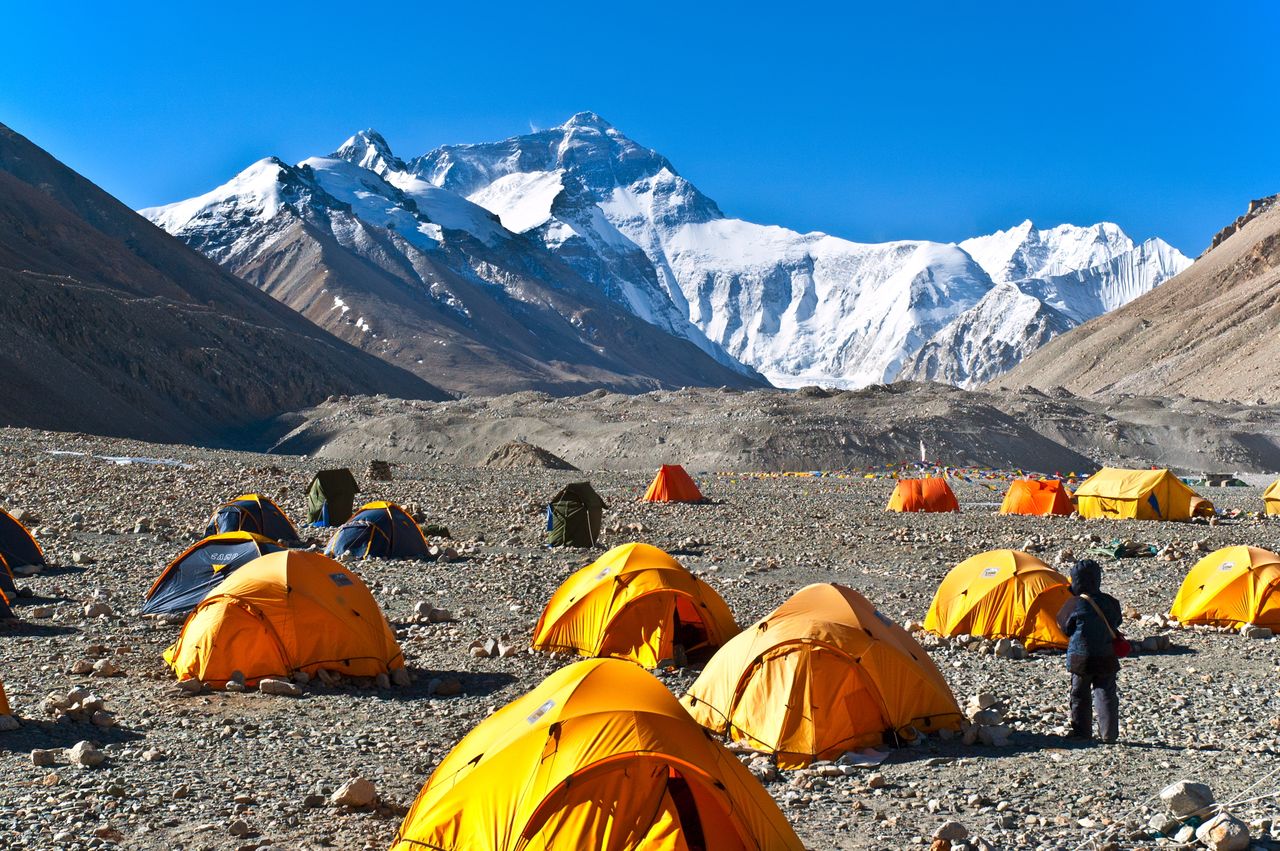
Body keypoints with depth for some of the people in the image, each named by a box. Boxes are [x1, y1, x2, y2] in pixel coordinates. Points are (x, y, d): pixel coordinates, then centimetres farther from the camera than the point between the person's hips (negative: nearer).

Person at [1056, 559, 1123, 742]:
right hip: (1106, 658, 3)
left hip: (1081, 658, -3)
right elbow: (1115, 624, 14)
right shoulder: (1111, 603, -1)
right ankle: (1109, 734, 4)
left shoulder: (1074, 605, -14)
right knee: (1106, 694, 8)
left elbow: (1066, 629, -2)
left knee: (1080, 696, 10)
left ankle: (1082, 734, 13)